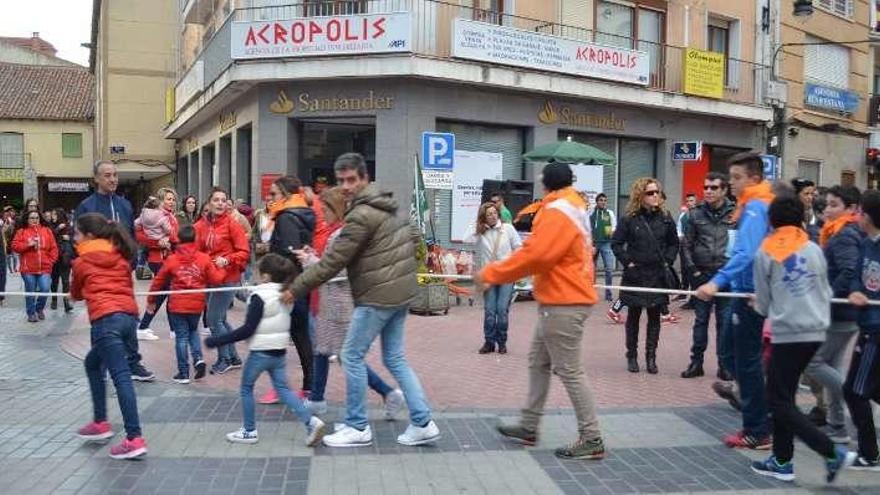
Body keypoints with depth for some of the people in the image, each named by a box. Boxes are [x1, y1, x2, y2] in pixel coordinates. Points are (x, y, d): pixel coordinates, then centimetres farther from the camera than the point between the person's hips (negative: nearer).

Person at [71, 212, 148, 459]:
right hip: (129, 315, 6)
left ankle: (135, 439, -16)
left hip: (106, 319, -6)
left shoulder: (81, 261, 7)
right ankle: (100, 423, 26)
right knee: (92, 363, 24)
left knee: (121, 376, -11)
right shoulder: (120, 256, 18)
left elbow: (76, 294, 22)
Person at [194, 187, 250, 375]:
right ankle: (233, 358, 28)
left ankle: (224, 359, 12)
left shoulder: (232, 225, -9)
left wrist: (227, 260, -23)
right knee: (219, 320, 14)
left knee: (214, 320, -6)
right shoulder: (201, 225, 4)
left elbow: (244, 252, -10)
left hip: (227, 278, -6)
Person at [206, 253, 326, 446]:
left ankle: (249, 431, 19)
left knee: (246, 388, 11)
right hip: (280, 351, 7)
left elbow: (247, 329, -20)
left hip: (260, 352, -7)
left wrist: (216, 341, -17)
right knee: (283, 389, 9)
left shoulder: (259, 297, -17)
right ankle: (311, 421, -6)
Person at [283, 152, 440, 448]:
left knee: (352, 356, 3)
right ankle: (423, 423, 12)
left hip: (378, 296, -9)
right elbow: (411, 243, 20)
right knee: (395, 358, 13)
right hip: (401, 292, 9)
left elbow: (333, 261, -17)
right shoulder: (385, 206, 12)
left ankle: (357, 427, 11)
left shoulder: (361, 215, -17)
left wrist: (295, 289, -9)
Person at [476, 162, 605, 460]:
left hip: (563, 304, -11)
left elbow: (535, 255, -26)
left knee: (569, 372, -4)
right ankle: (528, 427, 25)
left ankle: (592, 440, 3)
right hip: (562, 301, 11)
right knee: (538, 362, 16)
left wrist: (491, 274, -18)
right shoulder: (573, 209, 16)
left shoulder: (557, 212, -16)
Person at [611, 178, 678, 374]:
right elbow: (616, 243, -2)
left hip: (658, 276, 2)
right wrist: (627, 261, -9)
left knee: (654, 316, 6)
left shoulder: (665, 218, 4)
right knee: (633, 316, 7)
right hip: (635, 275, -2)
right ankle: (632, 356, 17)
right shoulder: (629, 219, -5)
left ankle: (651, 357, 15)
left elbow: (674, 243, 13)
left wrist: (668, 261, 2)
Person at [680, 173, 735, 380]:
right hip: (702, 275, 2)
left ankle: (724, 365, 13)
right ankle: (696, 362, 17)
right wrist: (692, 270, -1)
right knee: (700, 320, 9)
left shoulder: (735, 213, -2)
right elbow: (686, 244, 6)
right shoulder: (696, 213, 3)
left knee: (725, 321, 5)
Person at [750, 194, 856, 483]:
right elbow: (826, 291, 13)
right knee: (784, 396, 15)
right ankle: (782, 461, 18)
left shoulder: (766, 253, -4)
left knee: (780, 401, 0)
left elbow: (762, 302, 2)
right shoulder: (814, 250, 7)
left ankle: (833, 453, -8)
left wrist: (766, 309, 24)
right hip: (815, 332, 6)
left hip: (788, 333, -6)